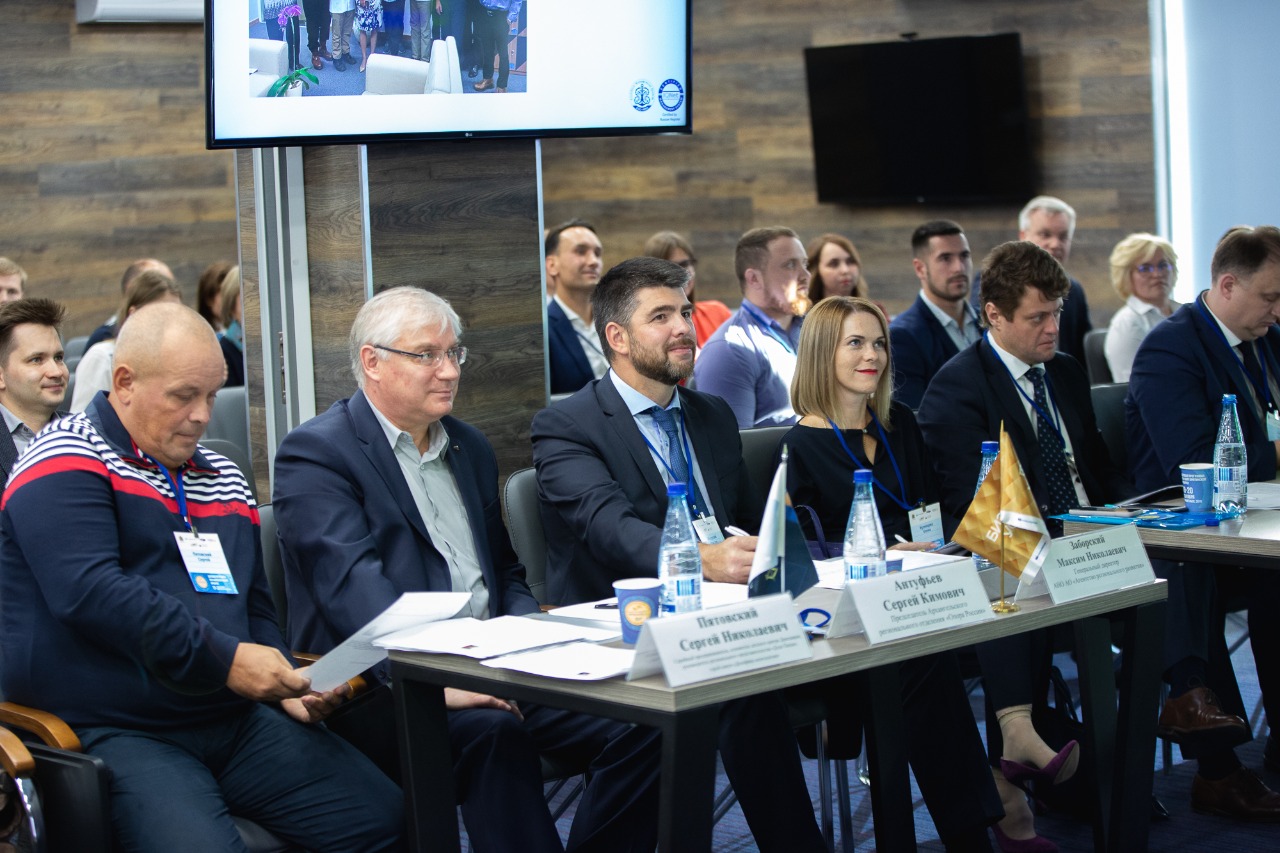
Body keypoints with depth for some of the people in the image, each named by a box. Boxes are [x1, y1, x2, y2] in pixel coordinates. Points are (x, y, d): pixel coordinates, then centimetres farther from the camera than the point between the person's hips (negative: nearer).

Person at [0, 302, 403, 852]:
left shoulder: (221, 478, 20)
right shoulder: (65, 462, -4)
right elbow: (91, 592, -19)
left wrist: (287, 686, 6)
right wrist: (224, 660, -20)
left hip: (237, 721, 7)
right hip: (114, 734, -7)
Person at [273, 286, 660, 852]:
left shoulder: (470, 448, 21)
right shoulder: (315, 454, -4)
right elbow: (352, 583, -18)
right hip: (387, 686, -7)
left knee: (639, 722, -15)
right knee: (493, 731, -36)